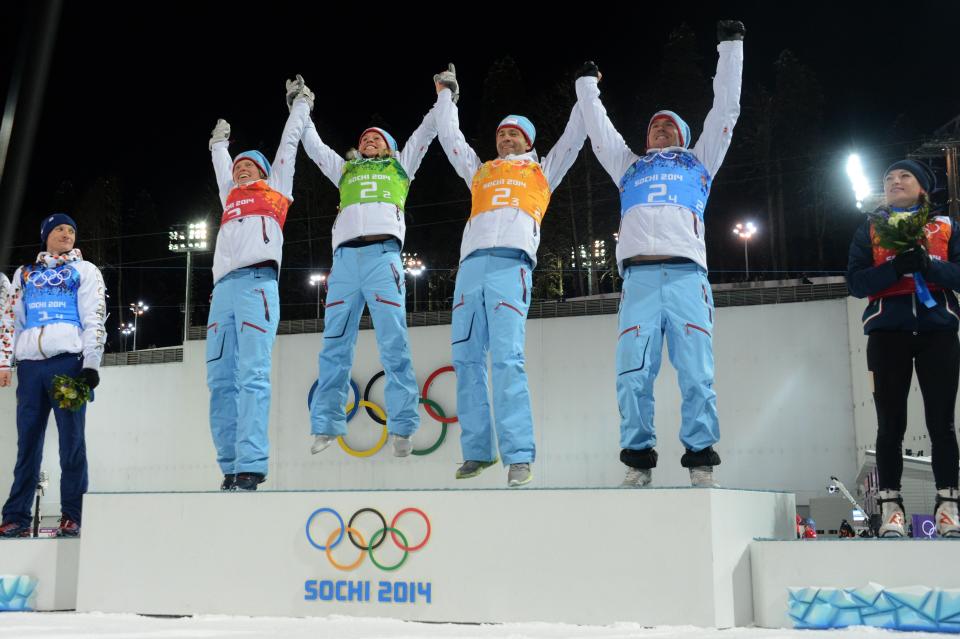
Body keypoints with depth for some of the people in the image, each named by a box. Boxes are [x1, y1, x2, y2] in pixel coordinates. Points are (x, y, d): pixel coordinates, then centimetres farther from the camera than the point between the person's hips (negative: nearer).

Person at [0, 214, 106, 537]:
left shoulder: (85, 271, 14)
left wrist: (92, 362, -8)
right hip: (30, 364, 3)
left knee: (71, 439, -7)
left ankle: (72, 516, -6)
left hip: (68, 361, -3)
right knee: (27, 441, 1)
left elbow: (94, 318, 3)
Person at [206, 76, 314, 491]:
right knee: (221, 380, -4)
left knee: (252, 375, -17)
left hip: (257, 282, -6)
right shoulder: (230, 196, 33)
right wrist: (220, 142, 65)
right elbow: (220, 162, 52)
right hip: (223, 286, 6)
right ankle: (231, 471, -4)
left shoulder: (273, 188, 21)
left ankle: (250, 469, -25)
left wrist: (300, 102, 40)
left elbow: (289, 143, 28)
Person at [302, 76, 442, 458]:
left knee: (394, 345, -10)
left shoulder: (399, 166, 27)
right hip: (344, 257, 3)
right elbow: (313, 144, 37)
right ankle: (326, 425, -1)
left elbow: (427, 131, 27)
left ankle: (402, 427, -13)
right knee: (335, 346, -2)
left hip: (383, 254, -3)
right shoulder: (345, 169, 32)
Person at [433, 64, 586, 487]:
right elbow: (449, 136, 41)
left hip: (511, 264, -4)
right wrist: (446, 94, 48)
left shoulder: (542, 172, 26)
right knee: (466, 359, -3)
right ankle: (477, 451, 2)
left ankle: (519, 457, -20)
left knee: (507, 359, -16)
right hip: (471, 264, 4)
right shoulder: (480, 172, 32)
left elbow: (574, 136, 27)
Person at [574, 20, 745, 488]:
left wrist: (731, 47, 29)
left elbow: (725, 109, 27)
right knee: (633, 377, -8)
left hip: (687, 276, -1)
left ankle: (700, 463, -7)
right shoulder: (630, 167, 33)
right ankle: (639, 462, -4)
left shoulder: (698, 162, 29)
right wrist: (587, 84, 50)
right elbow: (598, 128, 41)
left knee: (696, 376, -9)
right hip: (639, 277, 2)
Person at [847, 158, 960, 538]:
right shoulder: (870, 230, 14)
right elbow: (855, 282, 1)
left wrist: (927, 265, -16)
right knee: (890, 422, -4)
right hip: (887, 333, 0)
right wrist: (896, 268, -15)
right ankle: (890, 506, -4)